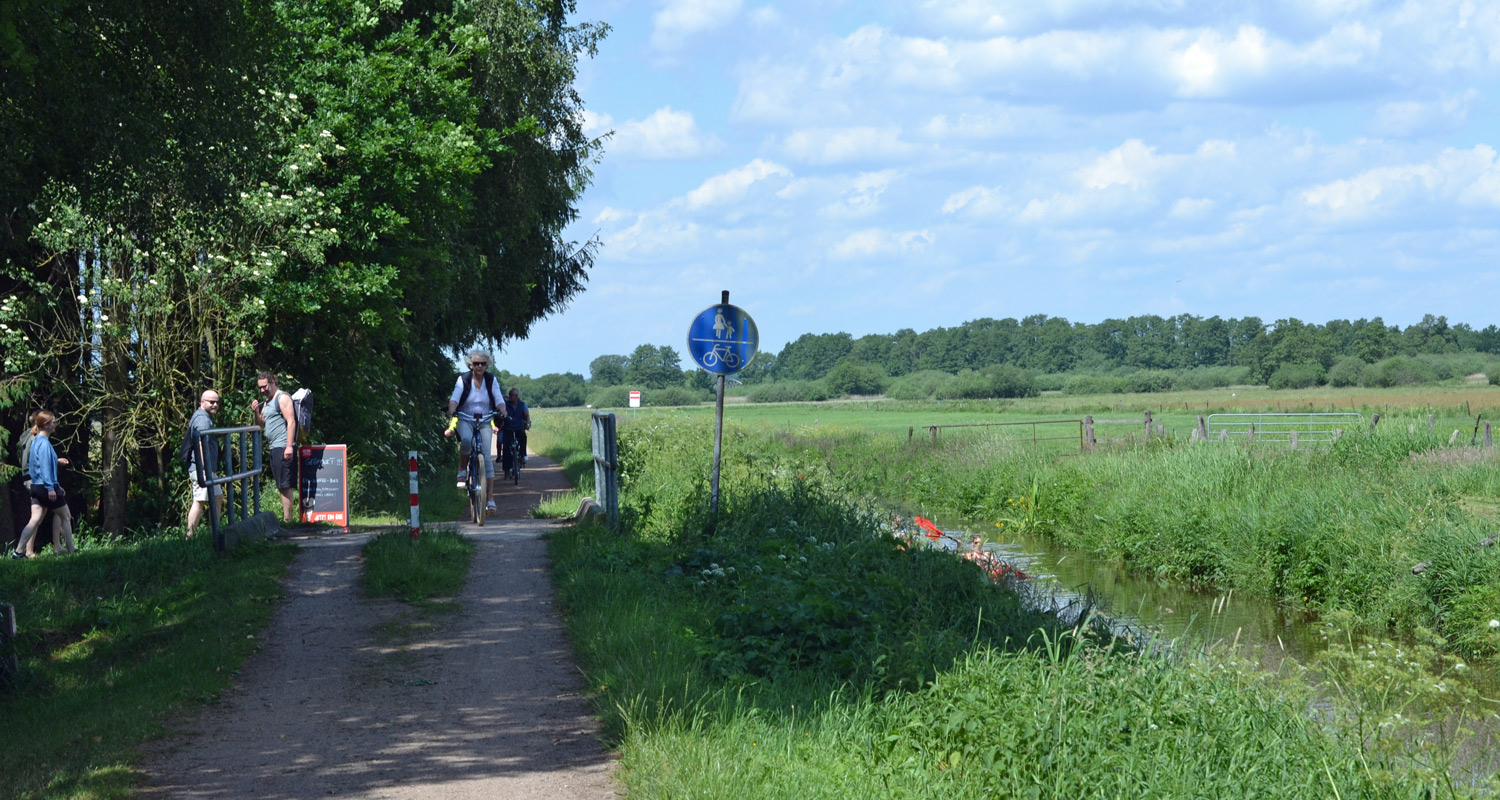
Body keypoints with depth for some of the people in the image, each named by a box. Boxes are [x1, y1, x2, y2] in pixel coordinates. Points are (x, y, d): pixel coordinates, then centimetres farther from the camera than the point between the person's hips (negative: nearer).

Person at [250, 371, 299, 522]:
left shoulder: (282, 398, -7)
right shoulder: (267, 402, 21)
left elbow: (291, 422, -15)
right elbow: (262, 425, 24)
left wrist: (289, 446, -23)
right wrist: (256, 412, 4)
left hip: (282, 447, -10)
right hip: (273, 448, 10)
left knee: (285, 486, -12)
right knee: (281, 486, 9)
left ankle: (288, 519, -13)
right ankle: (287, 519, 11)